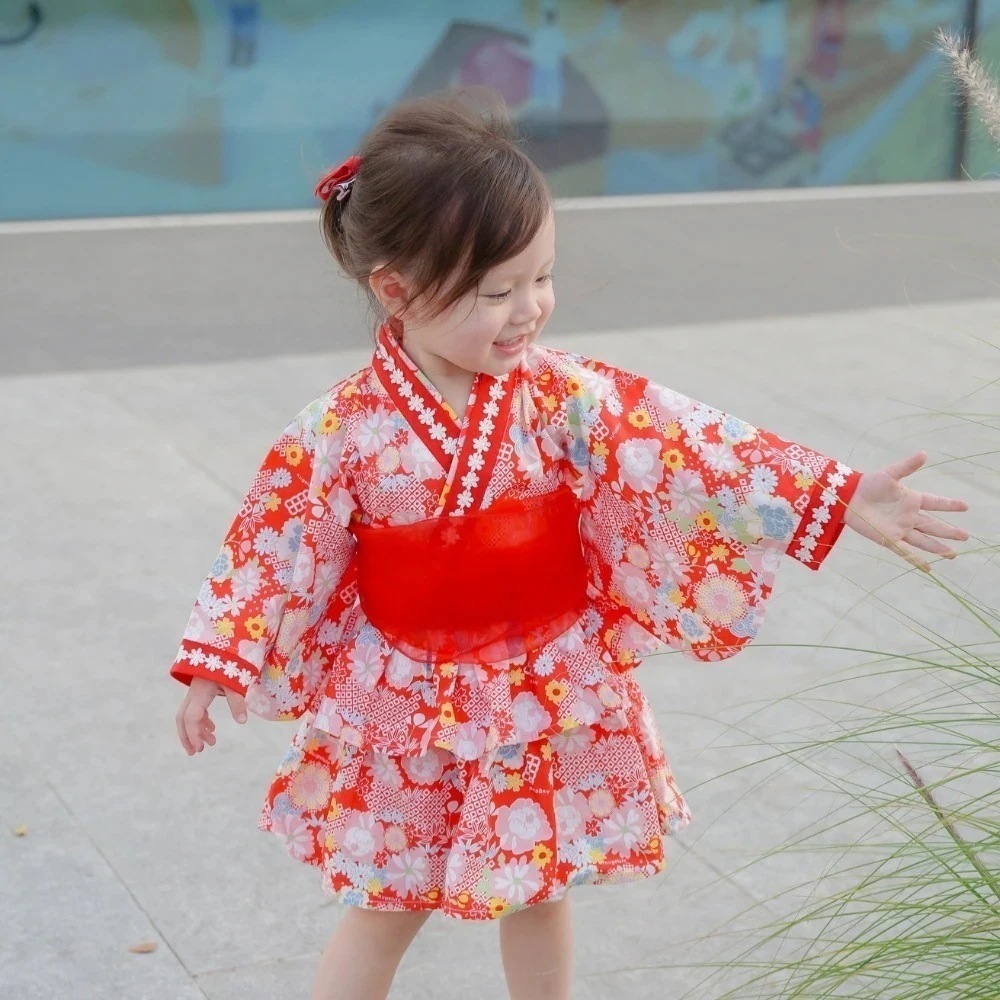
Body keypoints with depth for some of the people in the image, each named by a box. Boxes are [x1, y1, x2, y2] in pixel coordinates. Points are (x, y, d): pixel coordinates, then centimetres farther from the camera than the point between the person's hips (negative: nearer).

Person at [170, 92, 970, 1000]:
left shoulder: (571, 400, -13)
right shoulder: (343, 430, -16)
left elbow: (691, 449, -17)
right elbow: (276, 549, -7)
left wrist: (838, 498, -23)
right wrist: (216, 668, -5)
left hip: (548, 701, 2)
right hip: (403, 710, -1)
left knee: (539, 895, 19)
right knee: (383, 910, 14)